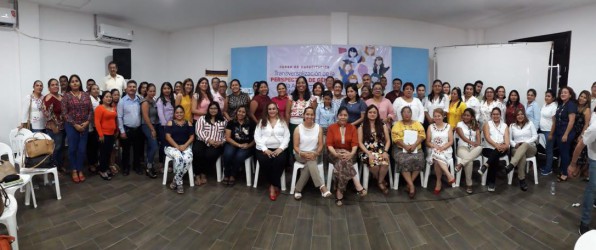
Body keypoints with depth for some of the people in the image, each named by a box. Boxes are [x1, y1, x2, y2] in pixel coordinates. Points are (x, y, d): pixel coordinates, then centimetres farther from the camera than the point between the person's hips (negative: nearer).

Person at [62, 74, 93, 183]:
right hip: (71, 126, -2)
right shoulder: (66, 96, -3)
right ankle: (74, 170, 17)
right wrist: (75, 124, -12)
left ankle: (80, 170, 18)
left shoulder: (86, 95, 7)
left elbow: (91, 110, 5)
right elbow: (64, 113, -7)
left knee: (82, 149, 5)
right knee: (72, 149, 4)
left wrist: (87, 122, -8)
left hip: (84, 126, 2)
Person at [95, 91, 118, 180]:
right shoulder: (99, 108, -11)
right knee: (103, 153, 1)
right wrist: (100, 134, -18)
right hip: (104, 134, -7)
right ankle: (102, 171, 11)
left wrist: (116, 131, 14)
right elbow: (97, 122, -15)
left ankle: (106, 169, 25)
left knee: (109, 152, 13)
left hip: (111, 134, 7)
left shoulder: (113, 108, 11)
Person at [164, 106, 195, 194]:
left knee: (188, 159, -31)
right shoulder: (170, 123, 7)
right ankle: (179, 183, -18)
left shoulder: (188, 123, 12)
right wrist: (177, 146, -15)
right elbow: (168, 137, -4)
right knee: (178, 158, -35)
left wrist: (185, 146, -12)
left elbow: (192, 137, 5)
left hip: (186, 147, 2)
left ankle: (175, 180, -13)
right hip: (172, 147, -2)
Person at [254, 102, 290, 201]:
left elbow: (287, 137, 5)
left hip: (279, 149, 0)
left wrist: (280, 148, -12)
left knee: (280, 161, -31)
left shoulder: (282, 122, 14)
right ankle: (275, 185, -10)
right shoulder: (261, 122, 12)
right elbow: (257, 137, 1)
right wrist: (265, 149, -13)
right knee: (265, 161, -31)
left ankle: (273, 186, -14)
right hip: (264, 149, 0)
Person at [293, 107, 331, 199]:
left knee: (309, 164, -32)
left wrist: (315, 154, -18)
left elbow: (320, 145, 1)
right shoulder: (298, 128, 0)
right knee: (311, 162, -33)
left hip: (314, 155, 2)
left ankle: (298, 189, -24)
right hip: (301, 155, -1)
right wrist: (303, 154, -22)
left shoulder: (318, 128, 4)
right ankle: (322, 187, -43)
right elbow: (295, 147, -3)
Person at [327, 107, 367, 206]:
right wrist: (336, 154, -23)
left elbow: (355, 144, -3)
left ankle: (339, 192, -31)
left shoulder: (352, 128, 7)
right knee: (344, 162, -35)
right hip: (335, 154, -1)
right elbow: (329, 144, -4)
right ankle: (358, 186, -36)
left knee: (342, 163, -34)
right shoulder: (331, 127, 4)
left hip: (349, 154, 1)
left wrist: (351, 154, -24)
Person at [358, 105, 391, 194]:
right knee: (374, 163, -35)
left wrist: (385, 152, -8)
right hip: (367, 152, -2)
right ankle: (382, 181, -4)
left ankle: (380, 182, -5)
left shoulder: (382, 125, 12)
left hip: (381, 151, 2)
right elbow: (360, 142, -1)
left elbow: (388, 140, 10)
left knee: (385, 163, -33)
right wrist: (369, 154, -13)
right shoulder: (362, 127, 5)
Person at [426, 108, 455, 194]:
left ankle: (439, 182, -23)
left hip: (446, 150, -1)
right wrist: (435, 146, -14)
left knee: (437, 160, -33)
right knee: (436, 156, -36)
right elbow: (428, 142, 6)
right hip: (433, 150, 1)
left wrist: (442, 147, -15)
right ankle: (449, 175, -33)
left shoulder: (448, 126, 7)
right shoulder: (430, 127, 8)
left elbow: (451, 141, 1)